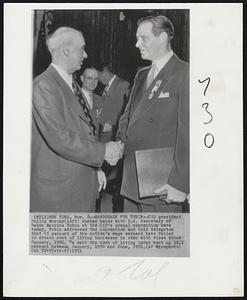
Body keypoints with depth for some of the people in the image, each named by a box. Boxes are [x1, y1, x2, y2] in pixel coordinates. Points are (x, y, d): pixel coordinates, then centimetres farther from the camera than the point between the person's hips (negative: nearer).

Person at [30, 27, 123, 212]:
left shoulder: (72, 85, 16)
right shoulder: (44, 86, -15)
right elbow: (59, 138, -23)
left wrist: (96, 169, 13)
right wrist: (102, 151, -16)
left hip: (83, 182, 9)